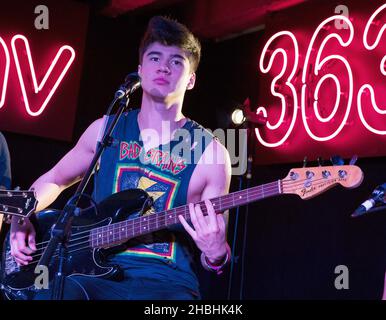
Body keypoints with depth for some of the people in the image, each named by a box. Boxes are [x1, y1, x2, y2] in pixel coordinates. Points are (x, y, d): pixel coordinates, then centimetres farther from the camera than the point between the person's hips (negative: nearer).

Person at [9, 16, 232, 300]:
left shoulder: (211, 154, 1)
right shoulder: (106, 129, 10)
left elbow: (218, 242, 5)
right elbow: (53, 180, 26)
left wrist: (216, 253, -18)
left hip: (166, 281, 0)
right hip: (96, 271, 1)